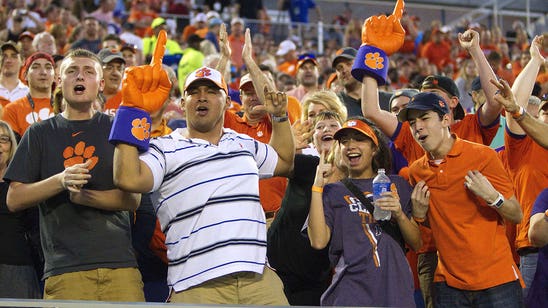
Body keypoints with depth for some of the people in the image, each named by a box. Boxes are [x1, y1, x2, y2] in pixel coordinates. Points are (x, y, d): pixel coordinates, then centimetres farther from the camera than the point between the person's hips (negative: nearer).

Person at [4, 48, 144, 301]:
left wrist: (83, 196, -12)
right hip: (64, 269, -1)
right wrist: (61, 181, -13)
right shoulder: (40, 134, 13)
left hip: (119, 264, 1)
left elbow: (132, 198, 5)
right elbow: (14, 200, 4)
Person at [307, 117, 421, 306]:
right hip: (352, 290, -2)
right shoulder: (332, 192, 9)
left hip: (395, 288, 2)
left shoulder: (396, 185, 13)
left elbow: (416, 244, 10)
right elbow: (318, 241, -8)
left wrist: (399, 214, -8)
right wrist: (317, 187, -5)